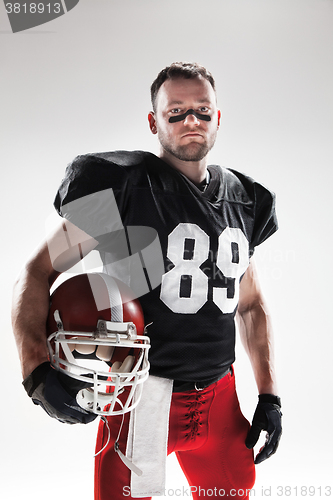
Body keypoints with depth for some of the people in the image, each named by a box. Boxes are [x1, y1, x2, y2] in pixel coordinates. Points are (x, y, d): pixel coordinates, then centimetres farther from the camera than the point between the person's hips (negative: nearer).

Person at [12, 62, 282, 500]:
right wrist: (38, 372, -26)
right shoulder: (122, 186, -11)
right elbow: (36, 274, -11)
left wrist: (269, 396, 11)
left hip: (219, 399, 5)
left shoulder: (244, 200, 6)